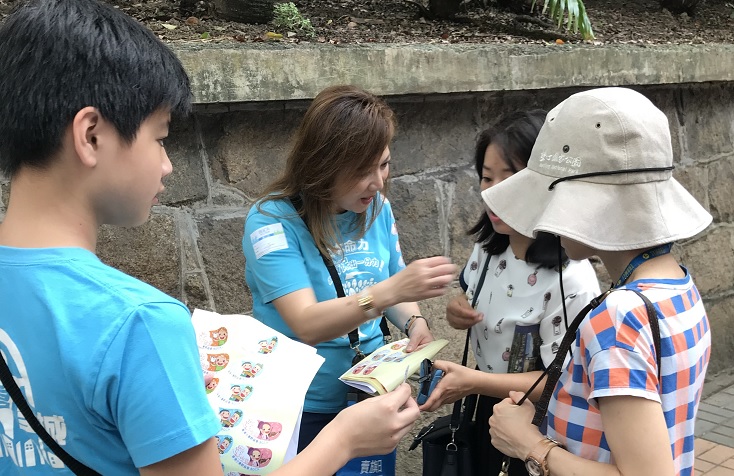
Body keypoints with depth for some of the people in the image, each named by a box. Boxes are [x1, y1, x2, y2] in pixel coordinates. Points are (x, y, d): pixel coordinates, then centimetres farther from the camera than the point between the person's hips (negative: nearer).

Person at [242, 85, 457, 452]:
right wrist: (392, 289, -40)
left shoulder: (377, 208, -3)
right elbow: (306, 325, -28)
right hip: (302, 409, -5)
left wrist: (414, 322, -13)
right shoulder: (272, 221, -20)